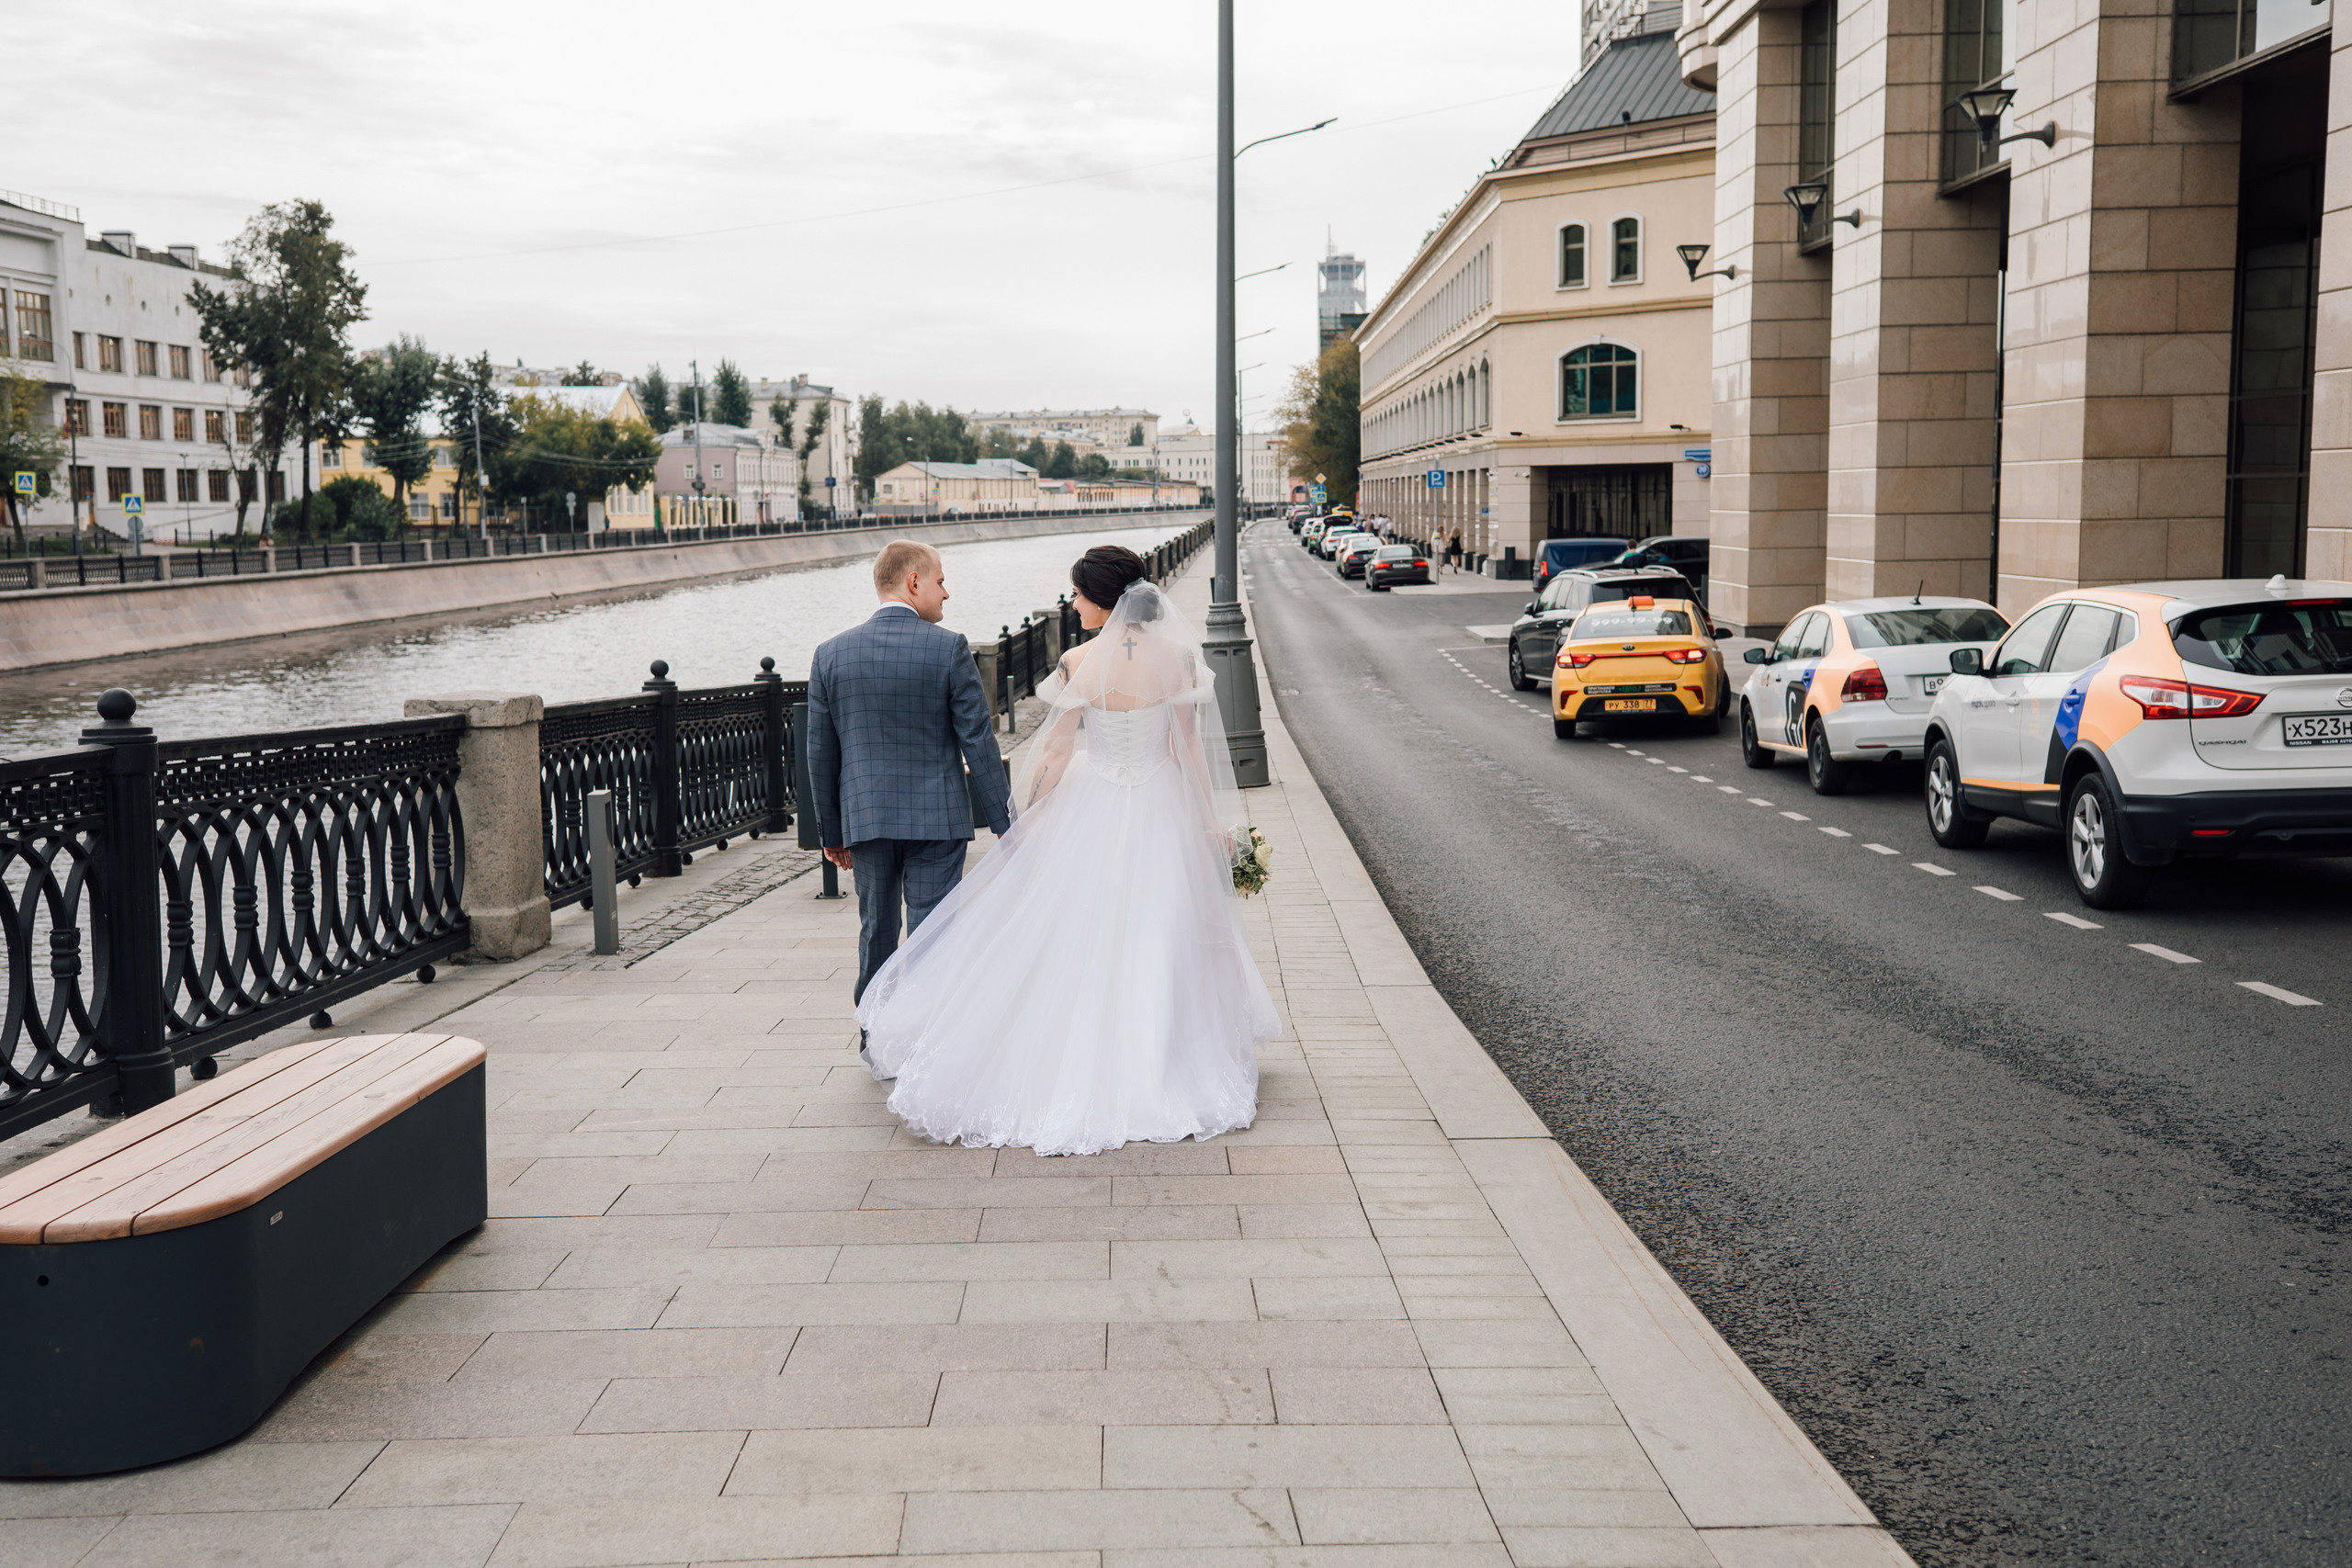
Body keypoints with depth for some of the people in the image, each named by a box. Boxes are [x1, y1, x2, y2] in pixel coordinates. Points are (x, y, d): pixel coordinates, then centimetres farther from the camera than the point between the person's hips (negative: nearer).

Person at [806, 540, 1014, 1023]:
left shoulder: (831, 654, 2)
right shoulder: (949, 648, -9)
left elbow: (821, 752, 6)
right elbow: (978, 741, -8)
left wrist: (831, 829, 15)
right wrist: (1003, 820, -2)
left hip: (865, 817, 4)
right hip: (936, 818, -3)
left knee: (876, 932, 16)